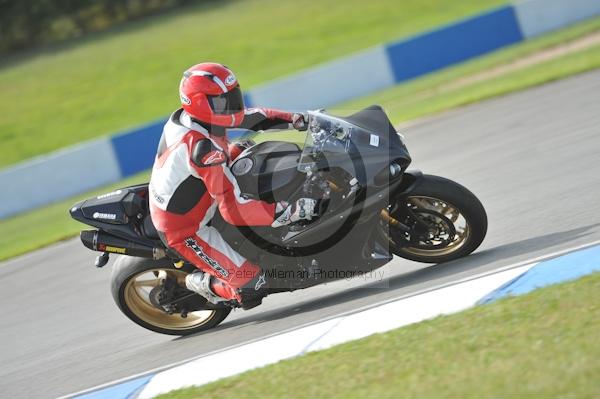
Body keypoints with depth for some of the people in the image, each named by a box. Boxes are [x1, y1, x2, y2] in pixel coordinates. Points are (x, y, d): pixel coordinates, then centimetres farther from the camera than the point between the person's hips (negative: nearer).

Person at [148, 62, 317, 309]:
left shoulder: (187, 115, -8)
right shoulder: (203, 148, -35)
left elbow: (252, 117, 4)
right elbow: (234, 210, -36)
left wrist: (298, 119, -5)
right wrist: (291, 212, -36)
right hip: (185, 233, -9)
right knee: (252, 286, -17)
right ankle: (203, 284, 7)